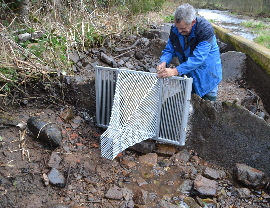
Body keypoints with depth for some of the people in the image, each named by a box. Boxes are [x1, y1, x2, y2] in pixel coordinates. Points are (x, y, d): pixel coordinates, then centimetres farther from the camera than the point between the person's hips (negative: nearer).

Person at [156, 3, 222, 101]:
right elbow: (169, 50, -4)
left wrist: (175, 71, -45)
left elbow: (198, 57, -36)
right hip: (188, 73, 5)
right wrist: (164, 63, -27)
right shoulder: (175, 29, -11)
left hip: (206, 75, -4)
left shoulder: (206, 29, -29)